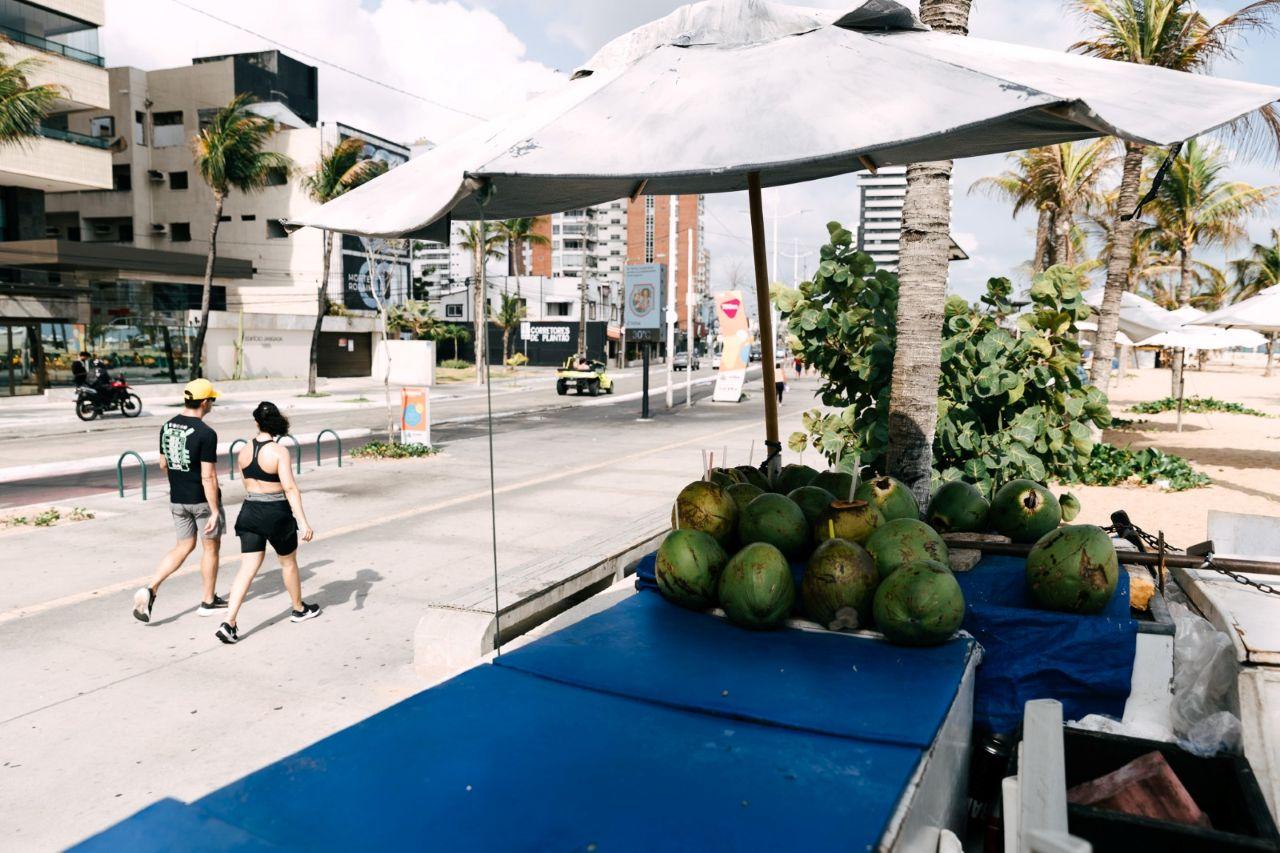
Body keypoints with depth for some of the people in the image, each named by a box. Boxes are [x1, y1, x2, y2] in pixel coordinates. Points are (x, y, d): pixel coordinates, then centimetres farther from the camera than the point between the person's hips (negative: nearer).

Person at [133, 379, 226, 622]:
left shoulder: (167, 427, 2)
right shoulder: (206, 433, -20)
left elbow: (163, 465, 12)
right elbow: (208, 476, -22)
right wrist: (215, 511, -17)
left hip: (177, 499, 6)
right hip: (202, 500, -6)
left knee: (184, 547, 18)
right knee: (211, 547, 11)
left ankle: (150, 590, 1)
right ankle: (208, 601, 22)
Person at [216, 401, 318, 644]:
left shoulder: (243, 452, 3)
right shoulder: (279, 451, -16)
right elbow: (290, 489, -22)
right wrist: (303, 523, -23)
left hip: (250, 512, 5)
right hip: (277, 514, -5)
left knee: (247, 569, 4)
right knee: (288, 562, 16)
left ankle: (229, 623, -6)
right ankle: (299, 609, 35)